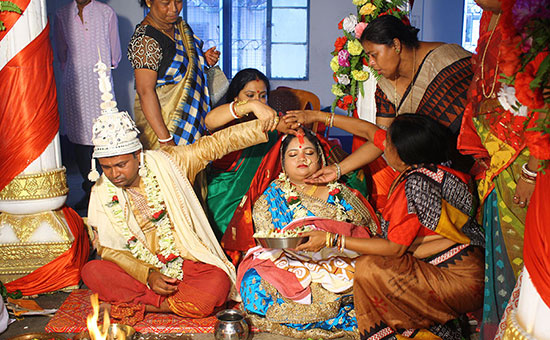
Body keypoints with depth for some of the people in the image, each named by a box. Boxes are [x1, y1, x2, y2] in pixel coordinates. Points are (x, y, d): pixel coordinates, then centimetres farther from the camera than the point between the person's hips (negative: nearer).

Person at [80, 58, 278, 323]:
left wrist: (259, 126, -13)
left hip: (187, 264, 0)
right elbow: (109, 249, -2)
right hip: (139, 270, 1)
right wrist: (147, 274, -18)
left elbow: (213, 145, -3)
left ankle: (139, 305, -17)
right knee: (92, 271, -25)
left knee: (217, 283, -32)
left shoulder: (164, 164, -4)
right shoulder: (102, 192, -2)